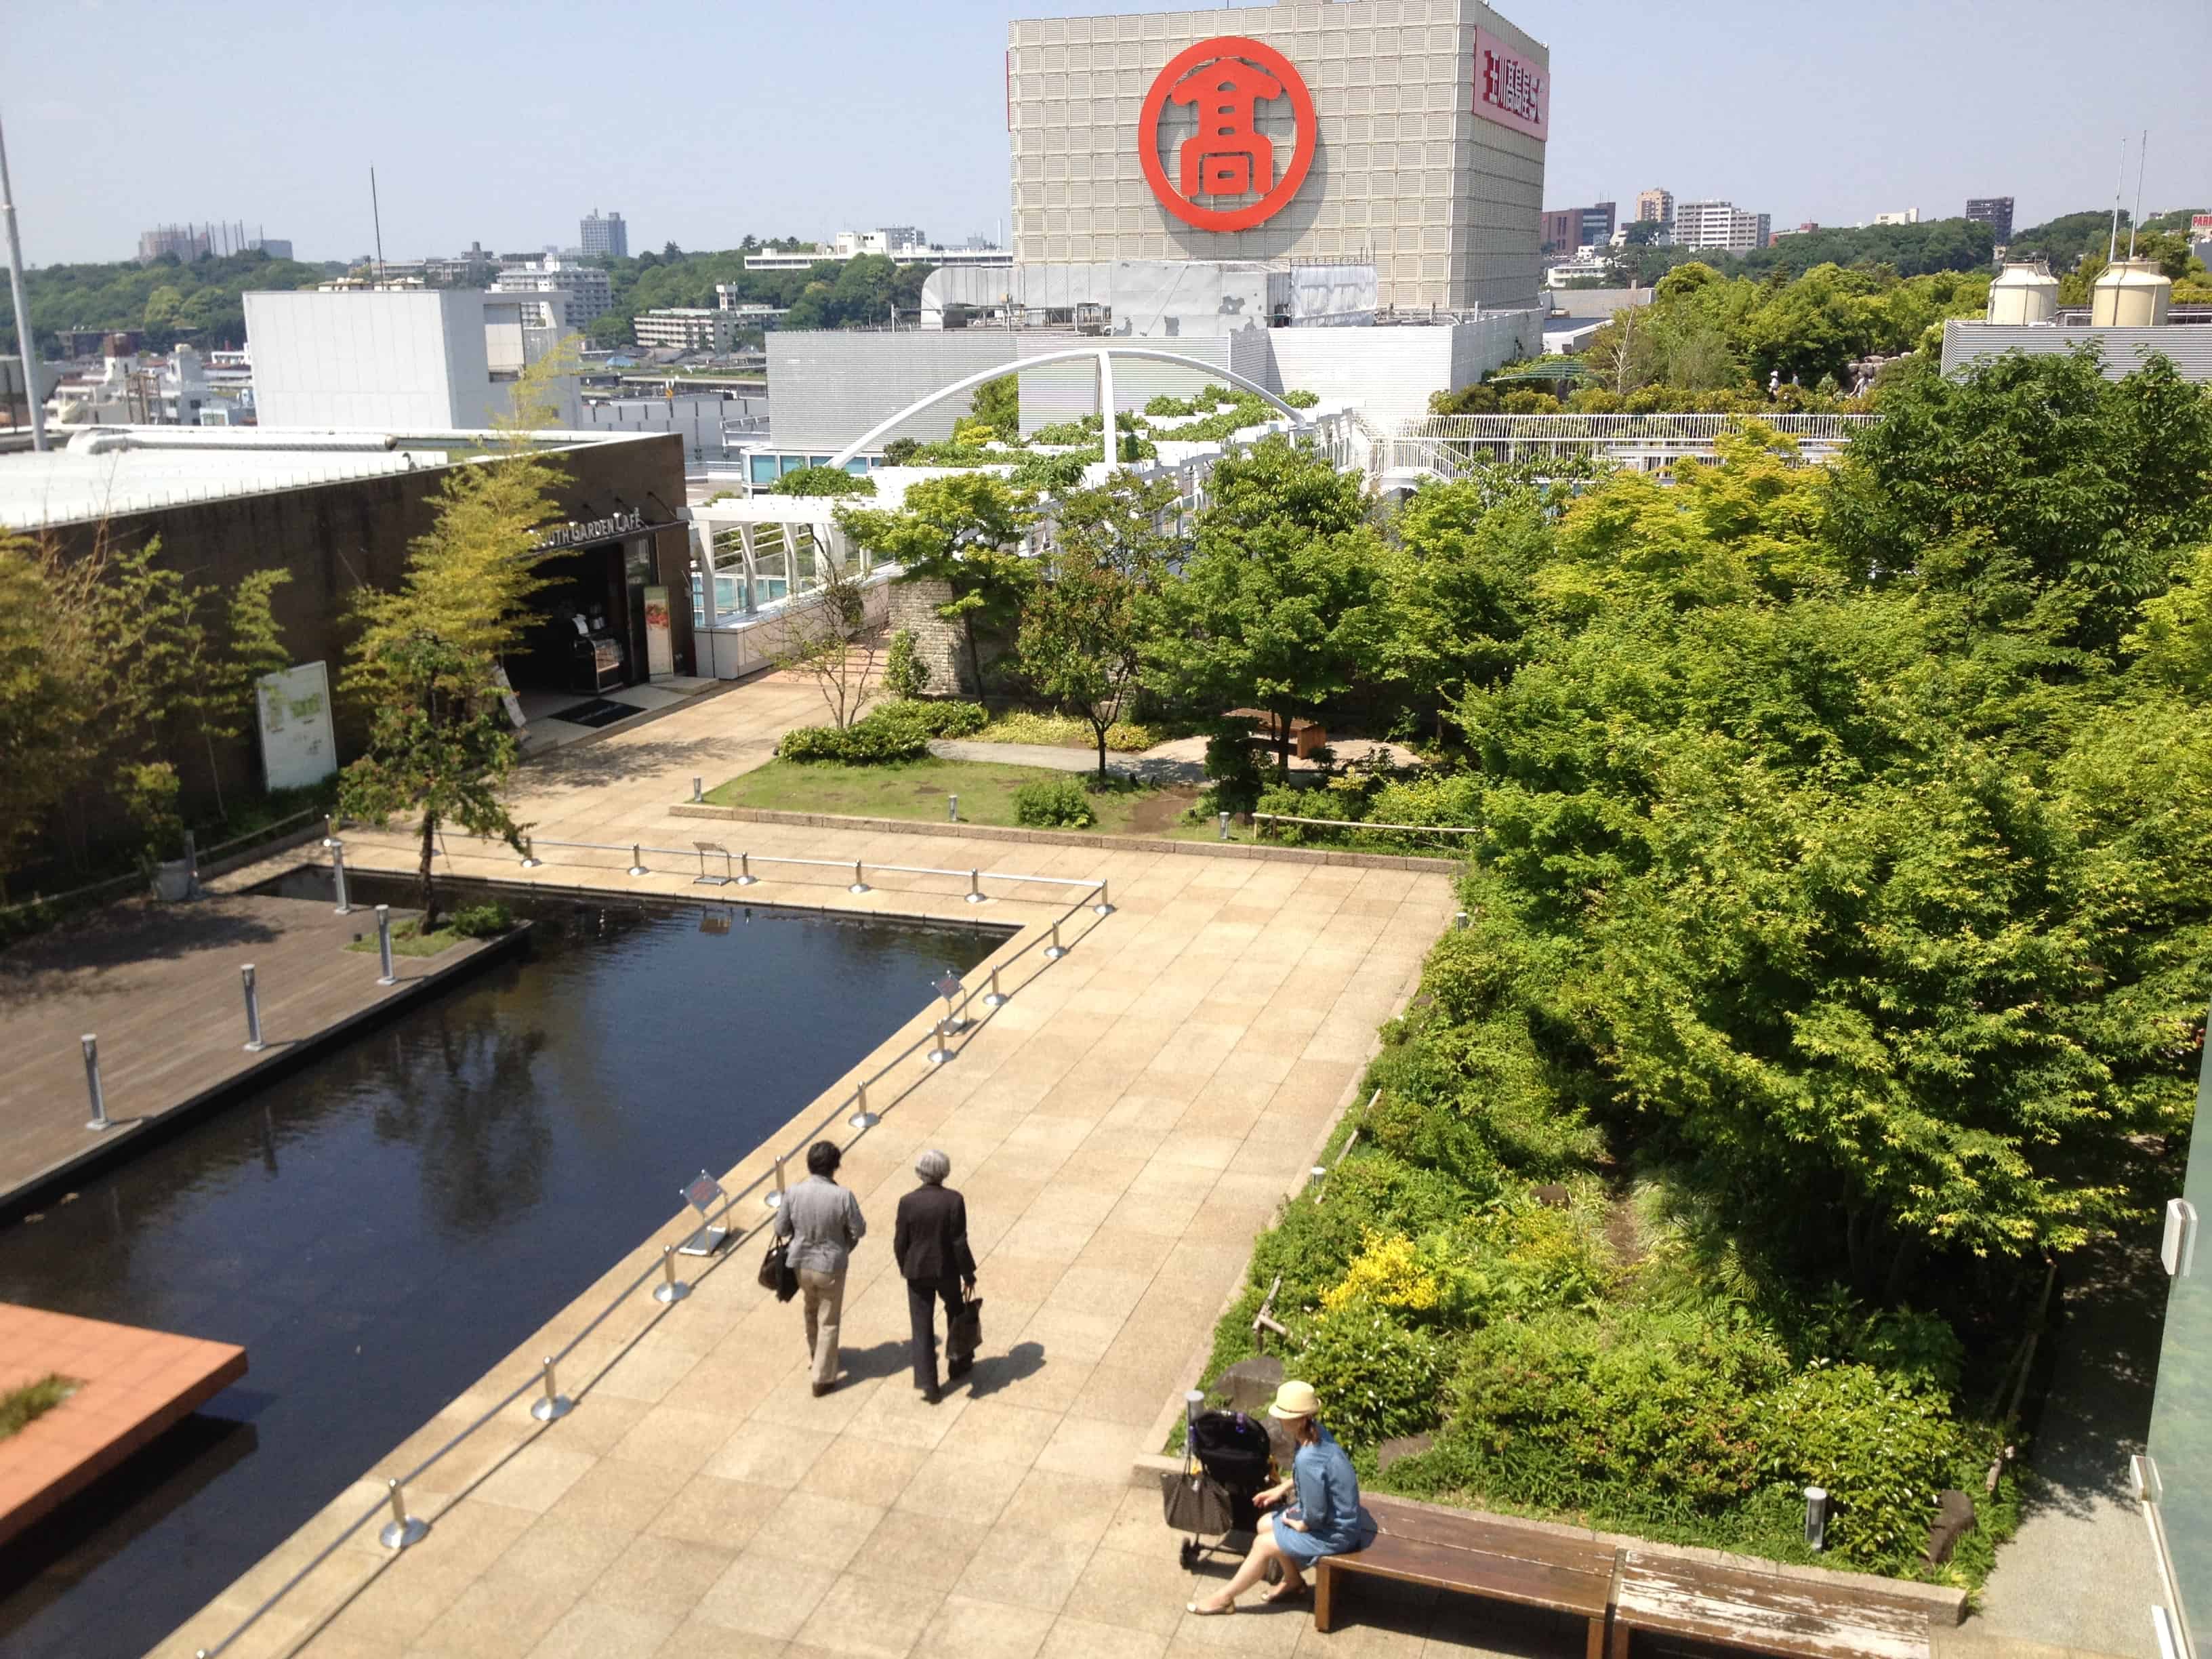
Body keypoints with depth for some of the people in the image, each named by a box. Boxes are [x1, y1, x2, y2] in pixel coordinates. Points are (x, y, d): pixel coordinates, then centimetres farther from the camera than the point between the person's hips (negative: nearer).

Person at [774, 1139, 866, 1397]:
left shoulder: (793, 1194, -16)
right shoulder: (843, 1196, -23)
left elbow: (781, 1229, -5)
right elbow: (859, 1231, -12)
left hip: (801, 1264, 3)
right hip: (831, 1266, -3)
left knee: (811, 1312, 29)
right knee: (828, 1323, 13)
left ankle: (816, 1355, 50)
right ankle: (822, 1378, 20)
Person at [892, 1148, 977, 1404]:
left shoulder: (907, 1202, -12)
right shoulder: (954, 1200, -16)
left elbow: (900, 1243, -5)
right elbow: (959, 1242, -14)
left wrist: (905, 1269, 13)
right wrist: (969, 1275, -3)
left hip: (918, 1272, 0)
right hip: (947, 1270, 0)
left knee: (923, 1328, 9)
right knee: (956, 1313, 26)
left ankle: (928, 1385, 7)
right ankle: (958, 1364, 39)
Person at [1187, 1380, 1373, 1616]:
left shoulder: (1308, 1459, -36)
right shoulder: (1317, 1432, -7)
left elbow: (1316, 1515, -27)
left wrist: (1300, 1525, -8)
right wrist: (1283, 1489, 8)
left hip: (1334, 1533, -8)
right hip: (1335, 1515, 9)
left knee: (1263, 1544, -1)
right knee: (1265, 1524, 14)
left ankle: (1224, 1599, 17)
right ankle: (1293, 1581, 33)